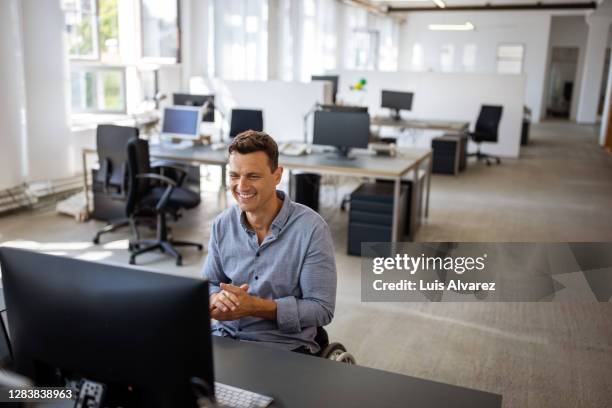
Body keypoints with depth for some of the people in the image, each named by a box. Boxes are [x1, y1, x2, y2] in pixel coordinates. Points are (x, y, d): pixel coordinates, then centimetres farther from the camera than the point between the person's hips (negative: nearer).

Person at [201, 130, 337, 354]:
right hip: (225, 336, 4)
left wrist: (254, 306, -24)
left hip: (285, 347, -4)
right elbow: (207, 285, 10)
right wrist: (218, 299, -15)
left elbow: (322, 309, -15)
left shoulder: (311, 228, -15)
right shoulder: (222, 224, 1)